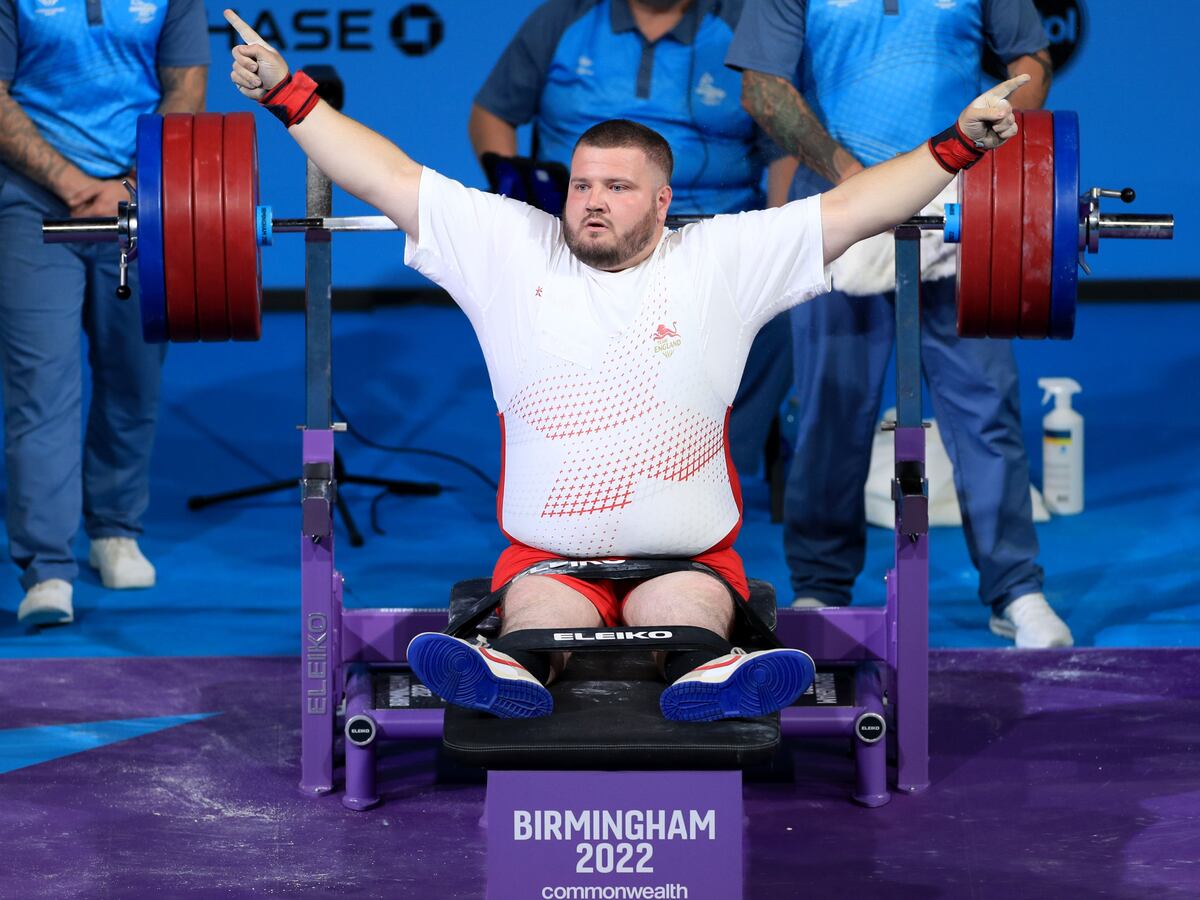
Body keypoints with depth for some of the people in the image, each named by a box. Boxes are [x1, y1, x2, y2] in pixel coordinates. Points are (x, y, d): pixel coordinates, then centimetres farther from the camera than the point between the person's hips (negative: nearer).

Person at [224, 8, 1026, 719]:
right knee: (535, 612, -31)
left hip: (687, 557, -1)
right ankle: (513, 672, -60)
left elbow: (851, 208, 4)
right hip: (547, 557, 1)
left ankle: (704, 675, -61)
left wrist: (958, 145, -2)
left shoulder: (722, 261, 7)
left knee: (687, 612, -32)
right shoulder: (508, 248, 9)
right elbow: (389, 180, 10)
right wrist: (289, 94, 7)